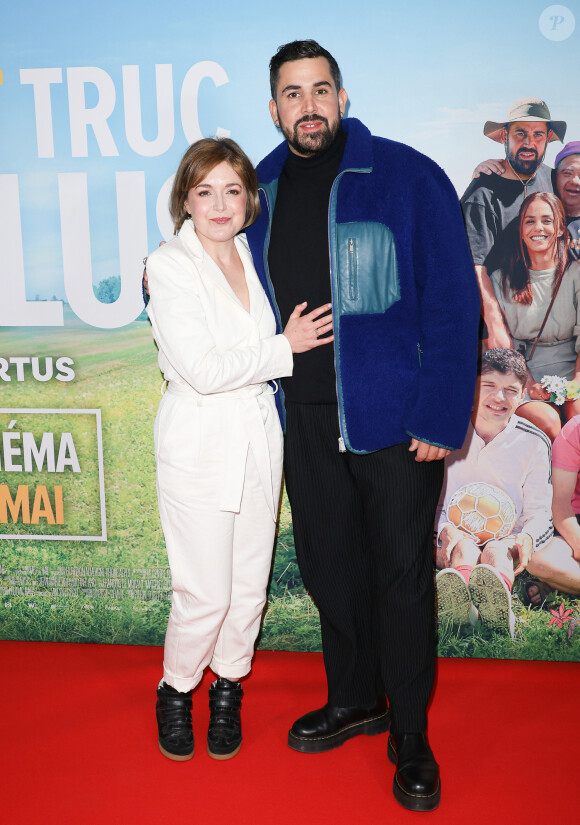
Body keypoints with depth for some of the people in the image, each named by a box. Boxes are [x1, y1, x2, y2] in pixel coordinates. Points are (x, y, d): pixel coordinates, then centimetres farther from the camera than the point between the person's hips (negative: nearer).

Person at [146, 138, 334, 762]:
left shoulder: (252, 257, 9)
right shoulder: (169, 266, -10)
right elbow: (202, 369, -18)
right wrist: (284, 346, -11)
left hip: (260, 438, 5)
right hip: (198, 444, -5)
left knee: (249, 585, 11)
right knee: (205, 594, -1)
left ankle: (227, 688, 34)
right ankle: (175, 690, 27)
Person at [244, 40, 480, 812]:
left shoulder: (408, 176, -7)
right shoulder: (259, 192, 7)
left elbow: (453, 301, -10)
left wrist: (442, 417, -15)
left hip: (394, 415, -4)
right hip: (304, 419, 5)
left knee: (402, 573, 4)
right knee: (329, 564, 15)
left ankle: (411, 735, 23)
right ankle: (355, 699, 36)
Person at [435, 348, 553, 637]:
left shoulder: (534, 442, 3)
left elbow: (539, 511, 5)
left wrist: (526, 537, -20)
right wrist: (446, 529, -20)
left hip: (506, 539, 0)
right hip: (451, 537, 0)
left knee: (497, 551, -35)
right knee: (465, 548, -36)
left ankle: (497, 610, -72)